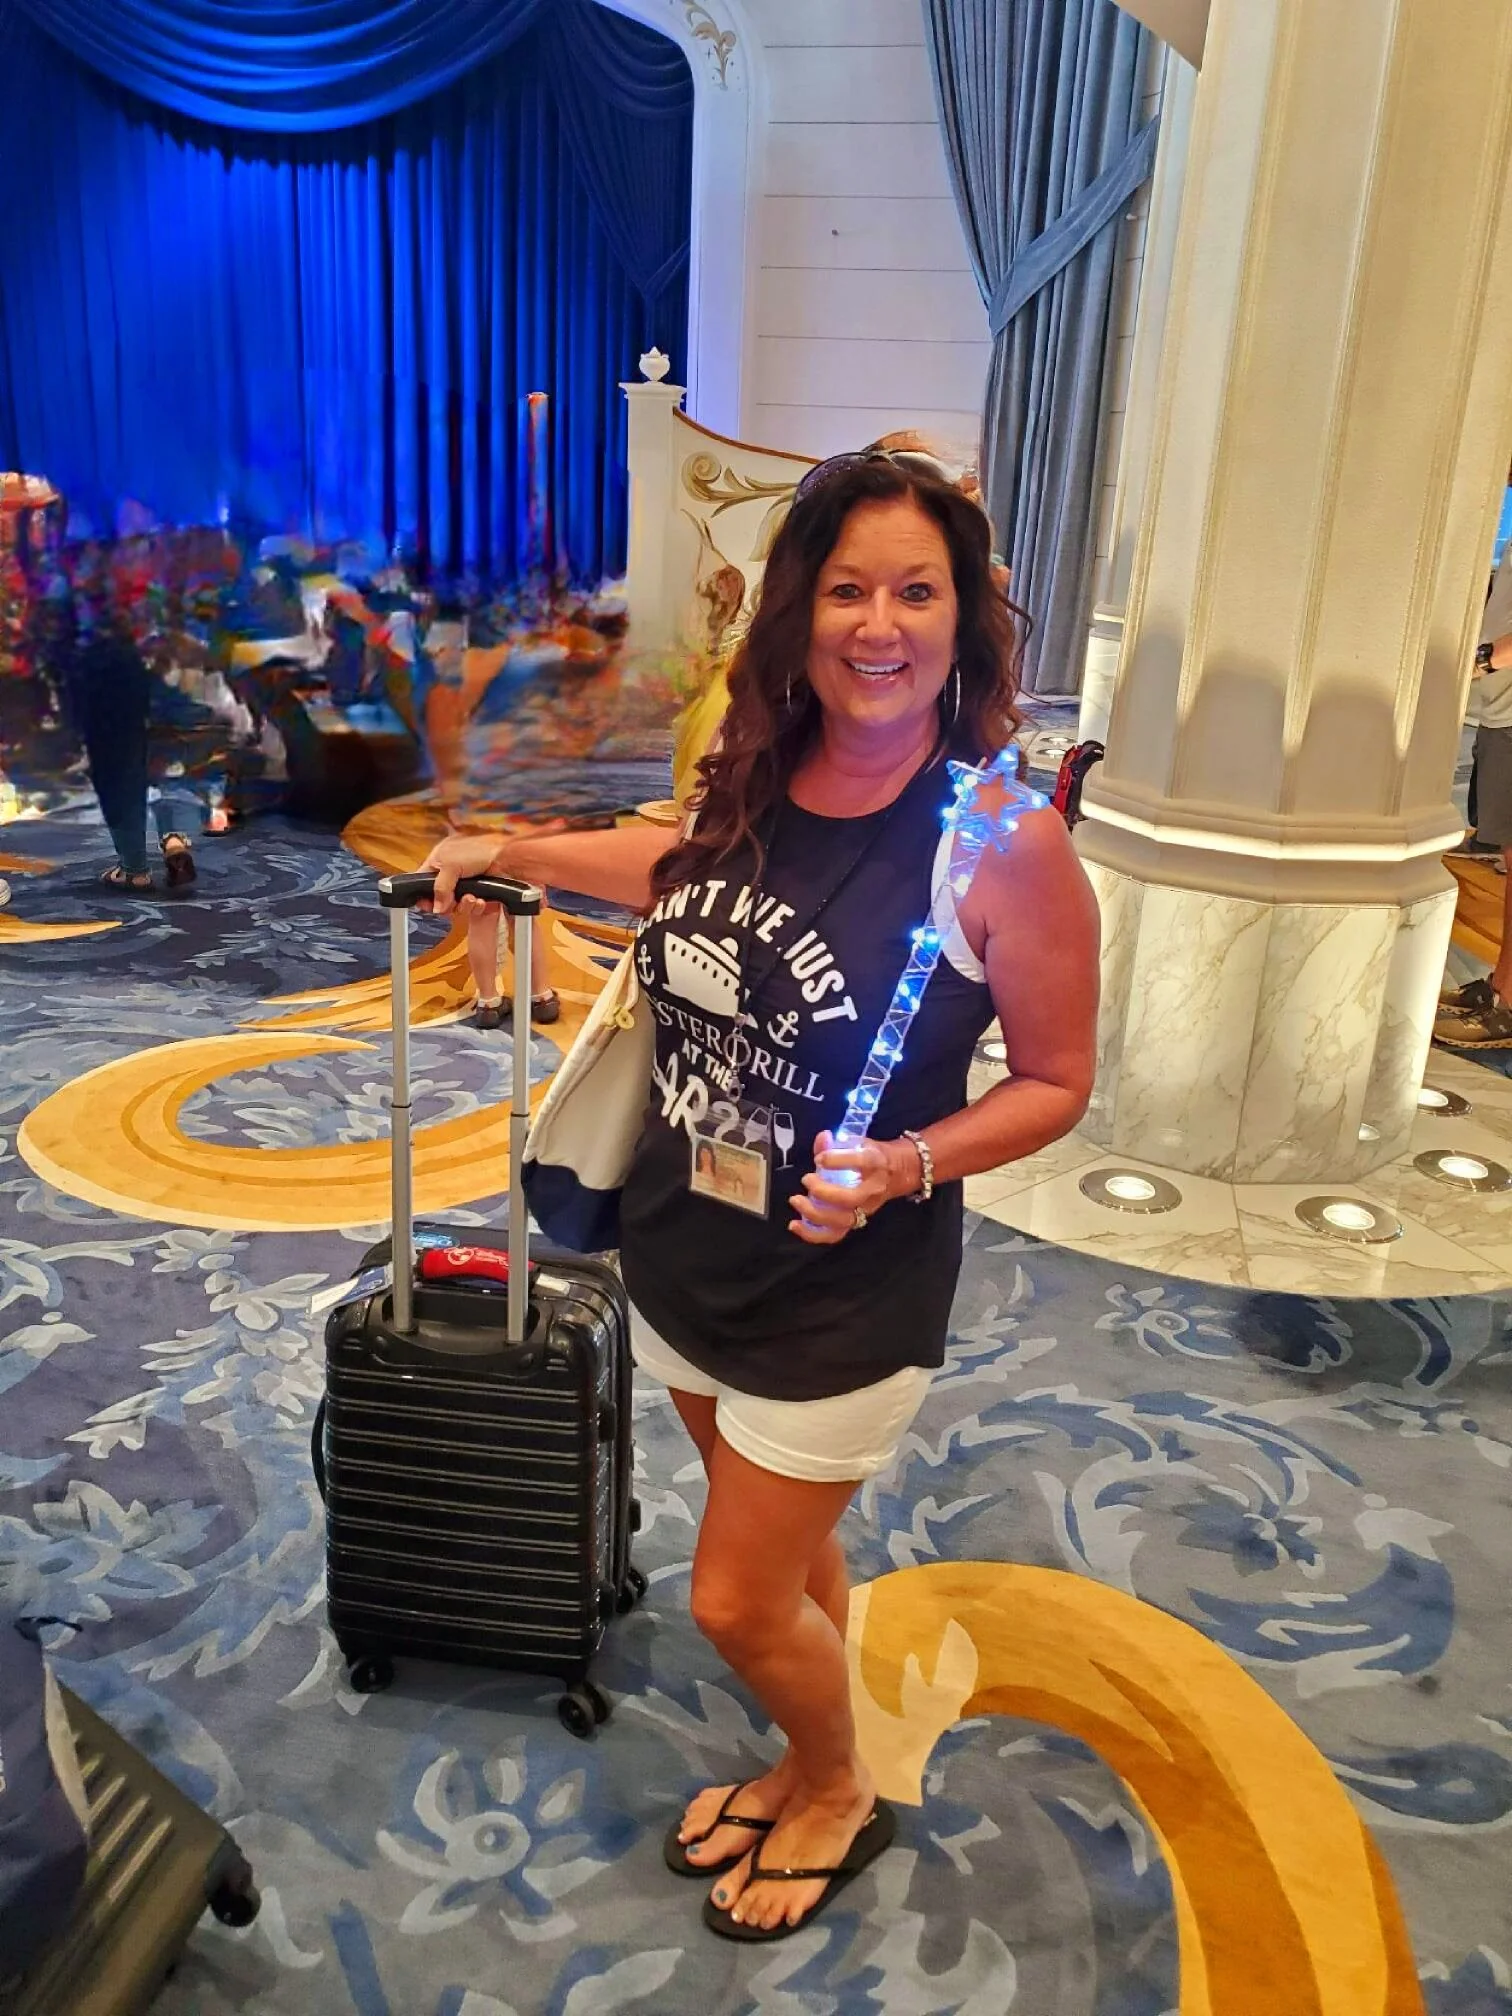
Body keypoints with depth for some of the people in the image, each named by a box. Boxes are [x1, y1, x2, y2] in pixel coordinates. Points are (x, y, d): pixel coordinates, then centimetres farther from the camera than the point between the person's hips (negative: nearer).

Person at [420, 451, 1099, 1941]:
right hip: (682, 1253, 5)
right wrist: (505, 851, 21)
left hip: (838, 1297, -5)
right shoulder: (758, 780, -6)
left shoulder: (1002, 841, -22)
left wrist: (906, 1166, -27)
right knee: (791, 1546, 24)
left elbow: (1056, 1083, -11)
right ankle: (804, 1764, 51)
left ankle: (839, 1796, 42)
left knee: (738, 1601, 10)